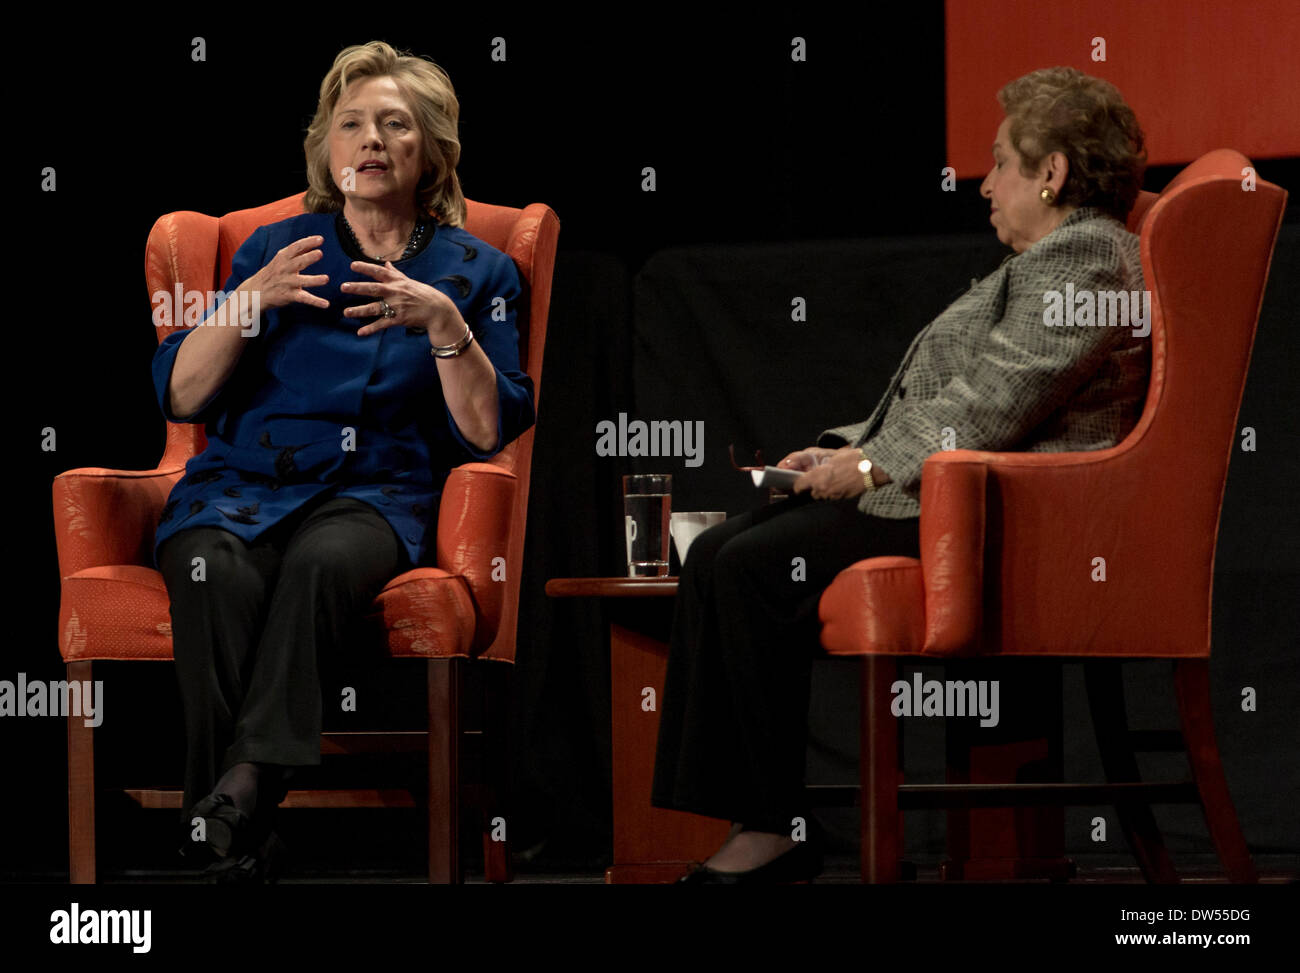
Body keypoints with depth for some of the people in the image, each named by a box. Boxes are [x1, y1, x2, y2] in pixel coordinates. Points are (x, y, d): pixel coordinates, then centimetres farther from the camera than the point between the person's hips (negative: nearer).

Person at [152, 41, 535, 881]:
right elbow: (181, 394, 10)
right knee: (214, 570, -36)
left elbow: (489, 432, 3)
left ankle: (246, 783, -46)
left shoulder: (474, 271, 15)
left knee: (321, 562, -38)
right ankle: (231, 831, -41)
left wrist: (446, 325, -10)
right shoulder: (277, 249, 19)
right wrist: (252, 300, -5)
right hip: (244, 482, 1)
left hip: (374, 494, -1)